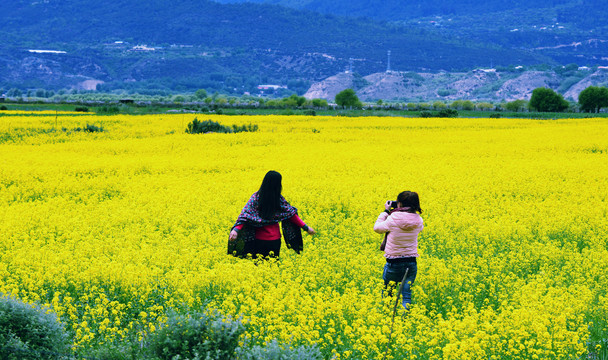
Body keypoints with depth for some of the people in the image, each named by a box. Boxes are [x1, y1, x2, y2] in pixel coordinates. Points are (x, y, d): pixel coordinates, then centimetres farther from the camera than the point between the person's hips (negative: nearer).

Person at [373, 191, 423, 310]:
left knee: (386, 295, 12)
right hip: (411, 263, 4)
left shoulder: (393, 219, -15)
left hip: (394, 263, -3)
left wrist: (386, 211, 11)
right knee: (407, 296, 7)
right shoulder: (418, 220, -4)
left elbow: (377, 228, 2)